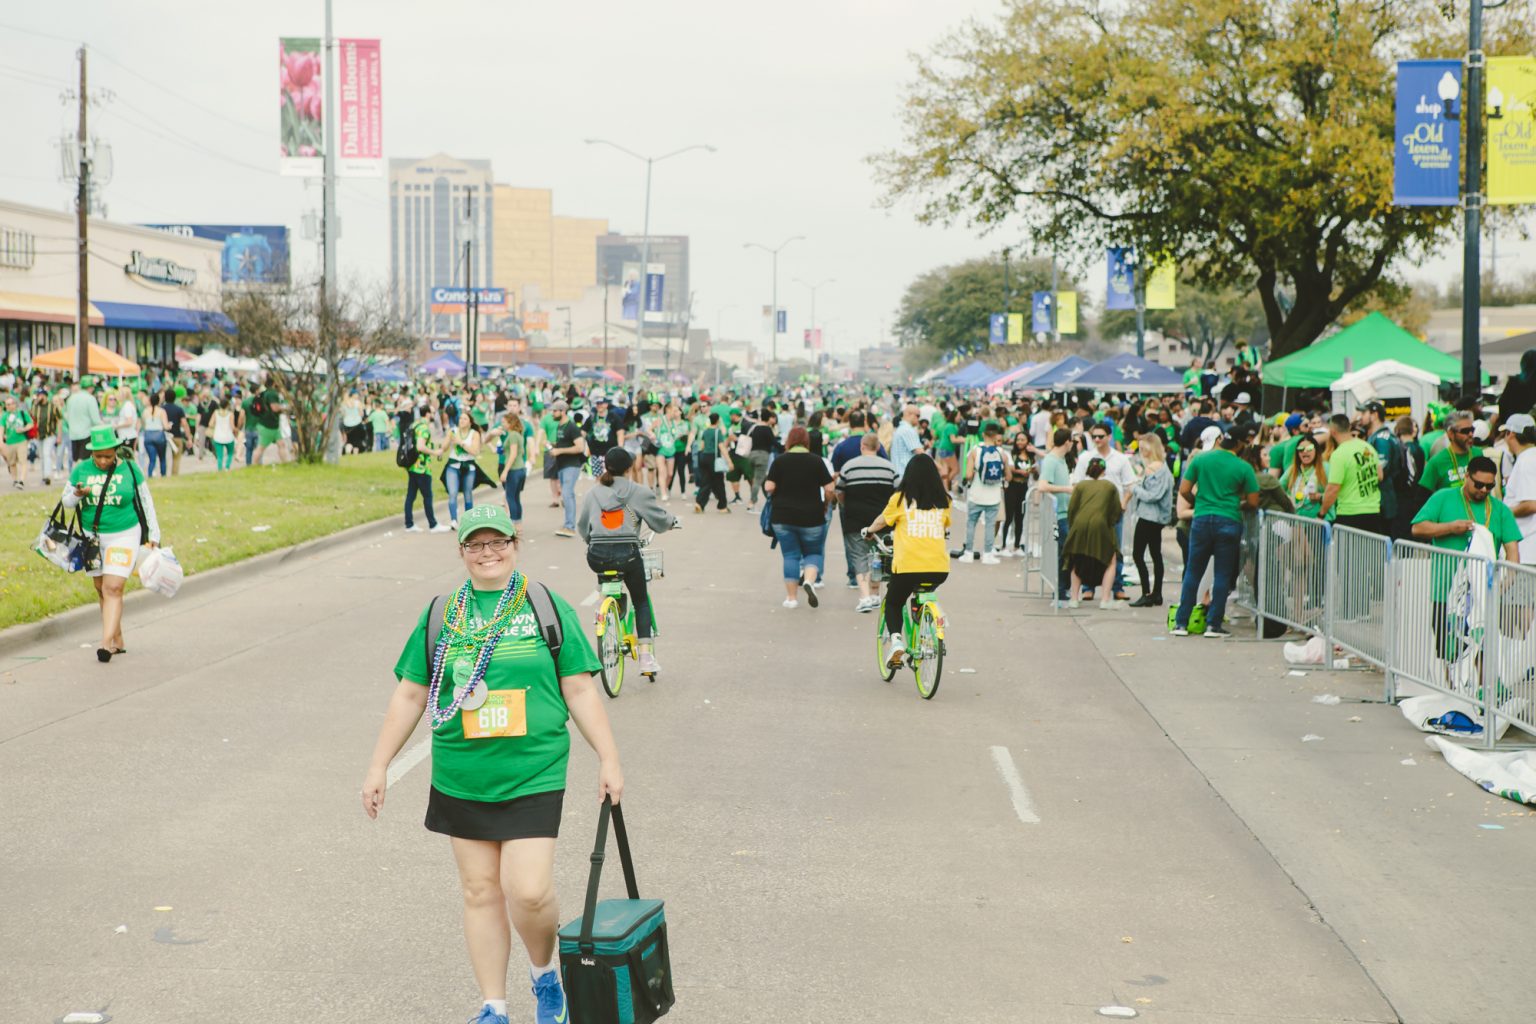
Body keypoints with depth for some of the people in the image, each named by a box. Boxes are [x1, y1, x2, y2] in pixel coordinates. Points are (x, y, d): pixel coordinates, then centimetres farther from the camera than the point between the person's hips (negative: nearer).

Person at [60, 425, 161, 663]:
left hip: (124, 536, -4)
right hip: (93, 537, 4)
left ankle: (106, 643, -19)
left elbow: (146, 502, 3)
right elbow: (66, 501, 9)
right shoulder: (81, 470, -1)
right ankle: (118, 642, 19)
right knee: (101, 590, 8)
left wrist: (153, 535, 4)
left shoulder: (130, 469, -6)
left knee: (113, 589, -14)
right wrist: (77, 495, -15)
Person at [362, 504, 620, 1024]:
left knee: (529, 891, -12)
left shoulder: (547, 608, 2)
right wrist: (378, 766, 8)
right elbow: (409, 695, 10)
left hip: (533, 778, -2)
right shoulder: (440, 615, 7)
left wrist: (608, 759, -1)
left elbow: (580, 689, 3)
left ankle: (545, 971, 19)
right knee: (480, 892, 8)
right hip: (462, 780, 3)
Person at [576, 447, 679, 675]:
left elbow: (581, 526, 17)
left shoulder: (592, 493, 10)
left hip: (597, 556, 2)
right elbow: (661, 522, 5)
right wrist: (673, 521, 28)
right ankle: (646, 655, 5)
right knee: (641, 601, 16)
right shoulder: (639, 492, 1)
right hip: (627, 554, -2)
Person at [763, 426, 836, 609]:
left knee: (790, 556, 10)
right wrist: (825, 505, 12)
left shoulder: (779, 461, -3)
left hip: (783, 517, 1)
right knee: (814, 553, 14)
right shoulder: (817, 461, -3)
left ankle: (791, 597, 8)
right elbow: (829, 489, -6)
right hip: (811, 518, -1)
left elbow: (768, 487, -7)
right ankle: (809, 580, -14)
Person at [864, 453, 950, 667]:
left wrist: (869, 530, 38)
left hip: (908, 566, -3)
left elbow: (882, 521, 17)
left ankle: (895, 638, -4)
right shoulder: (943, 500, 9)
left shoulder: (901, 497, 1)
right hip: (939, 568, 3)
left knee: (893, 603, 19)